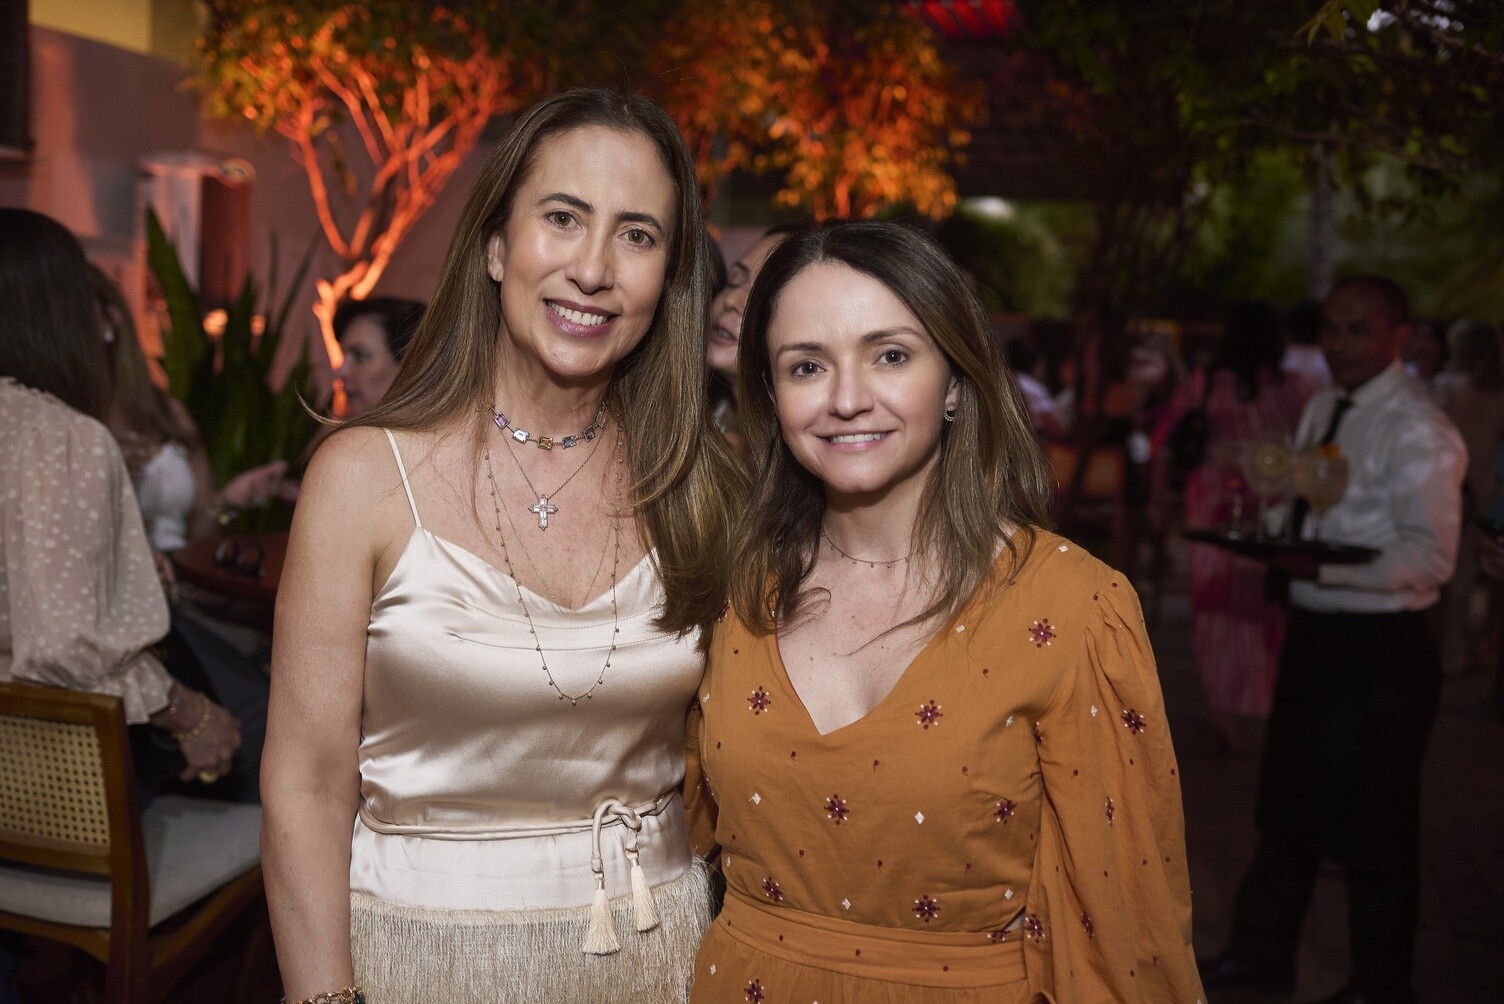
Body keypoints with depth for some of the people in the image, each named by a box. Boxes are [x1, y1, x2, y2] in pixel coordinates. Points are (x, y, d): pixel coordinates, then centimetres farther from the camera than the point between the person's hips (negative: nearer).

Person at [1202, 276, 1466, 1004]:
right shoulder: (1322, 410, 9)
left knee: (1372, 826, 7)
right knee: (1288, 800, 19)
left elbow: (1430, 557, -21)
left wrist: (1323, 567, -28)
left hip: (1378, 648, -8)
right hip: (1312, 631, 8)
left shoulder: (1418, 432, -16)